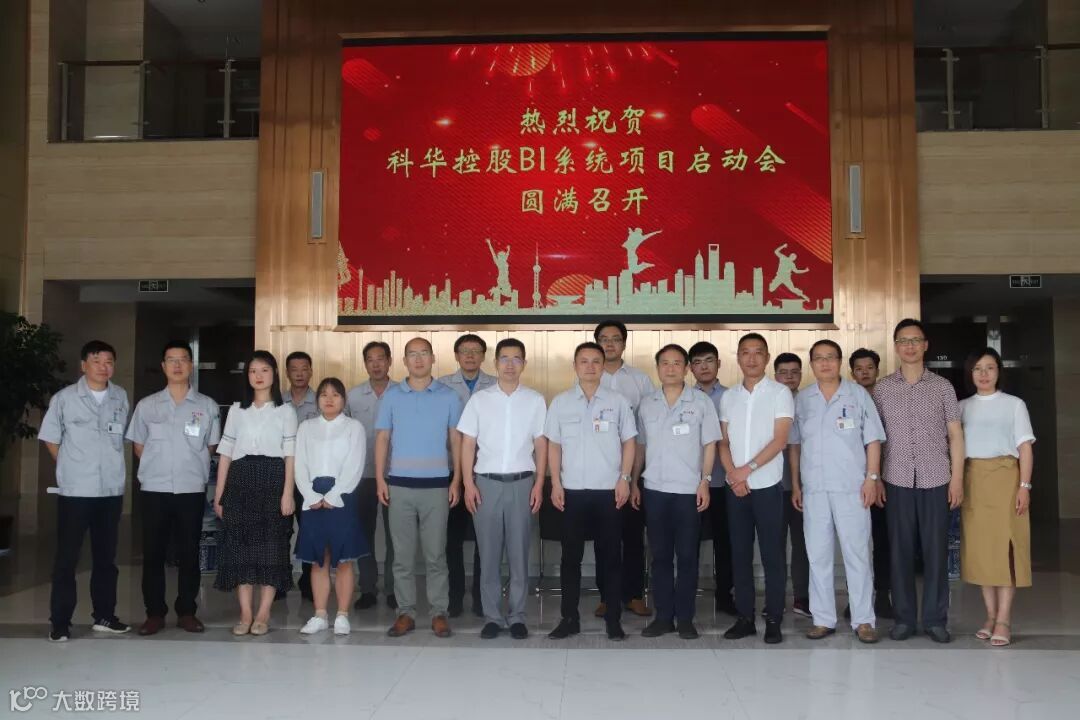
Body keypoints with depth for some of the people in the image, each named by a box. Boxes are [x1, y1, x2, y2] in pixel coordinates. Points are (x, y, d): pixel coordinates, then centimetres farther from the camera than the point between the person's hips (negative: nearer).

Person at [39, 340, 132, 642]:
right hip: (75, 490, -3)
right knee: (67, 557, 1)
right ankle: (60, 622, 9)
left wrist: (112, 464, 9)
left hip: (112, 489, 3)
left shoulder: (121, 397, 4)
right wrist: (72, 468, 6)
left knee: (106, 556, 12)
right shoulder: (64, 398, -4)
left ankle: (104, 616, 22)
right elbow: (51, 439, 4)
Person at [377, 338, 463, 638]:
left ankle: (439, 613, 12)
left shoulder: (448, 397, 4)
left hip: (436, 484, -1)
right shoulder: (391, 396, 5)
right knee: (403, 554, 5)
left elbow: (456, 440, 5)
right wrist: (380, 479, -3)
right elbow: (382, 439, 5)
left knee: (435, 553, 3)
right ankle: (405, 612, 14)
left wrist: (456, 480, -1)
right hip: (400, 484, 1)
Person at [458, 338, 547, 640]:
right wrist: (468, 484, -3)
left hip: (521, 482, 0)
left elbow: (541, 445, 5)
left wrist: (539, 484, -1)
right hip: (486, 482, 0)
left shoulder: (535, 400, 4)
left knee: (519, 553, 5)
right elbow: (468, 444, 4)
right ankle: (492, 616, 14)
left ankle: (516, 616, 15)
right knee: (488, 553, 4)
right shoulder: (479, 399, 3)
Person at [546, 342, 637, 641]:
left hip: (609, 490, 0)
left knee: (610, 556, 5)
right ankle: (569, 618, 14)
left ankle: (613, 618, 14)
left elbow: (629, 443, 6)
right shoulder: (560, 402, 5)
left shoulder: (617, 401, 3)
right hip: (572, 490, 1)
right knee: (571, 556, 5)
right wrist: (555, 483, 0)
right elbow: (554, 445, 7)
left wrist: (624, 478, -4)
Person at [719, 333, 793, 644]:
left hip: (767, 486, -4)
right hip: (735, 488, 4)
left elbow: (780, 440, -10)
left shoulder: (780, 393, -2)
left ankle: (773, 620, 7)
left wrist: (748, 468, -16)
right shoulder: (728, 397, 9)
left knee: (772, 555, 0)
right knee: (740, 554, 7)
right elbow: (724, 443, 9)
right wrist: (733, 475, -7)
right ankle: (745, 617, 15)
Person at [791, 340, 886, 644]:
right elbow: (795, 445, 13)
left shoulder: (858, 394, 3)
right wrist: (795, 484, 9)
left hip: (851, 487, -3)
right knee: (818, 555, 6)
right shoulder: (801, 399, 10)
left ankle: (863, 620, 9)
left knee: (856, 553, 1)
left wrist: (872, 478, -6)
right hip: (814, 489, 3)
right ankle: (823, 619, 15)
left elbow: (873, 440, 2)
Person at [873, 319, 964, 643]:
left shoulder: (942, 387, 5)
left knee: (936, 551, 3)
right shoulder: (882, 388, 5)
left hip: (936, 480, 0)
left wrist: (957, 478, -1)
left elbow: (955, 435, 5)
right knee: (900, 550, 4)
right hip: (897, 481, 0)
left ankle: (935, 619, 14)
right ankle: (904, 617, 13)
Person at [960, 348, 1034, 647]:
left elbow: (1024, 448, 1)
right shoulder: (963, 407, 11)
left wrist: (1024, 485, -8)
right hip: (973, 481, 3)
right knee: (980, 546, 4)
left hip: (1004, 478, -3)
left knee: (1005, 545, -6)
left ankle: (1004, 619, -2)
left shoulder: (1014, 404, 4)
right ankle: (990, 615, 12)